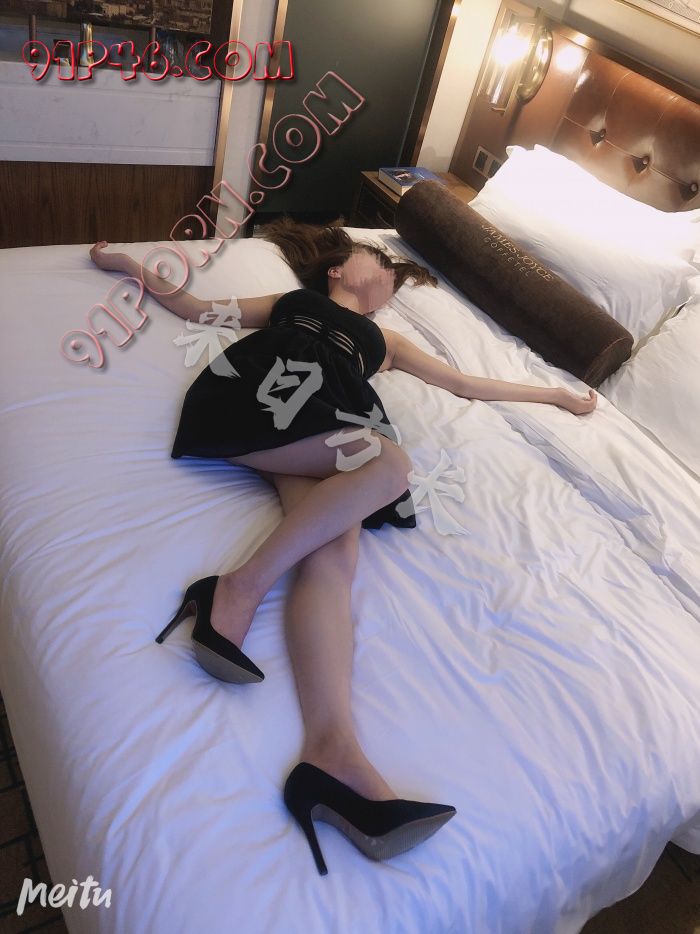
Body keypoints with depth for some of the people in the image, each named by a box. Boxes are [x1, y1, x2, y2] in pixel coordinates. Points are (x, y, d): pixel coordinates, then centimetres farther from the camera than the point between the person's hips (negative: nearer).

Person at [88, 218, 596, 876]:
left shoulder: (384, 341, 39)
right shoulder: (292, 301, 35)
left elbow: (467, 384, 40)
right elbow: (194, 309, 35)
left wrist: (556, 394, 43)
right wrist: (130, 264, 37)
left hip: (328, 438, 2)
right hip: (257, 401, -2)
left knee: (333, 555, -29)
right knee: (389, 462, -32)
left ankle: (333, 754, -46)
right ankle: (239, 589, -34)